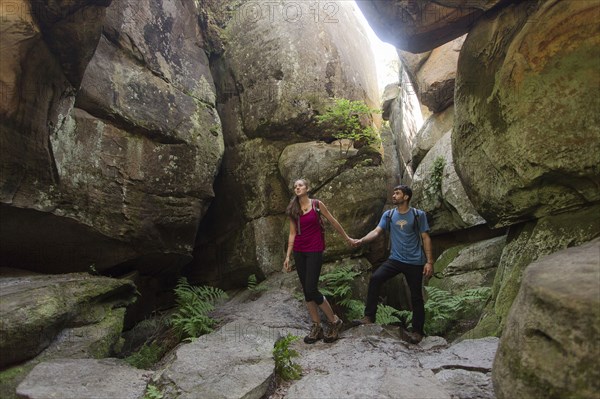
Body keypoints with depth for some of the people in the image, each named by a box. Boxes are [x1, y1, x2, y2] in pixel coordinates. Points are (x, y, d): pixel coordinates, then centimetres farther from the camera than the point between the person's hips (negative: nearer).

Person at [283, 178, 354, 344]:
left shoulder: (317, 204, -2)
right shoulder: (293, 210, 7)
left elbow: (333, 221, 6)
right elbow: (292, 234, 7)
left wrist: (347, 238, 14)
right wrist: (288, 256, 4)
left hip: (314, 251, -4)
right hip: (299, 252, 4)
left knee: (311, 290, -10)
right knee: (306, 291, 6)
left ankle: (334, 321, 10)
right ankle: (316, 327, 18)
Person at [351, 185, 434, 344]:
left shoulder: (418, 215, -3)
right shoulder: (388, 215, 4)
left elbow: (426, 238, -2)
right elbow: (377, 231, -7)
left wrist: (429, 261, -8)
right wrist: (362, 240, -25)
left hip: (415, 262, -2)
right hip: (395, 259, 2)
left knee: (416, 296, 5)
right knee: (375, 278, -18)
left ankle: (417, 331, 23)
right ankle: (369, 316, -9)